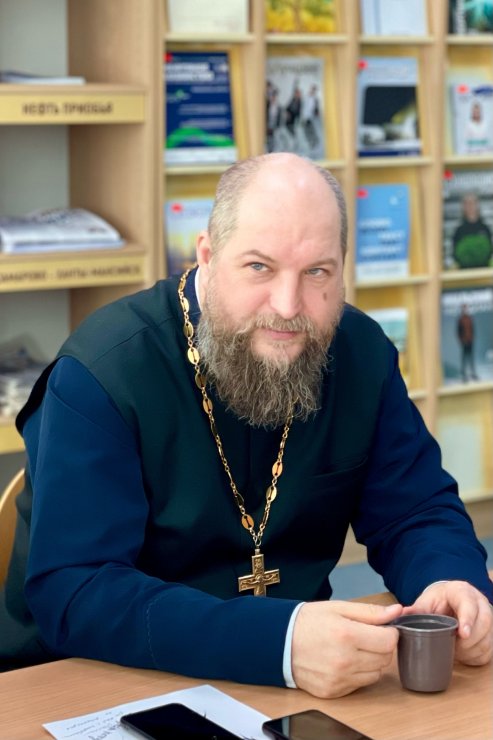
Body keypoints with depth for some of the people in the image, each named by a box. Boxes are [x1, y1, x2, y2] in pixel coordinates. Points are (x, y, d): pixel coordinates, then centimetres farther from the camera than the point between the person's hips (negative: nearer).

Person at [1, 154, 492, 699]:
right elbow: (71, 594, -25)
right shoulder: (101, 374, -18)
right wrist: (281, 643, -36)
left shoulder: (362, 354, -2)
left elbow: (415, 512, 5)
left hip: (307, 685, 6)